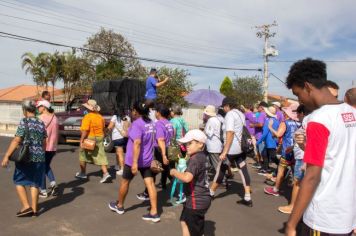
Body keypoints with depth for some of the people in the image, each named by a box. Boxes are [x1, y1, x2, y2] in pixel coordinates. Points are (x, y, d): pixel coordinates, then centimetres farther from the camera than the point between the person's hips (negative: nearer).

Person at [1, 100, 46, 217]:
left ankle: (26, 207, 6)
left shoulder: (24, 122, -9)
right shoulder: (41, 123, 7)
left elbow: (16, 141, -15)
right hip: (39, 158, 5)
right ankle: (34, 209, 16)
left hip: (26, 158, -5)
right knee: (34, 183, 12)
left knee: (19, 182, 12)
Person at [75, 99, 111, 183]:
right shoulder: (100, 117, 7)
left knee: (83, 156, 15)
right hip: (99, 139, 5)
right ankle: (105, 173, -8)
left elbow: (85, 130, -20)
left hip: (89, 139, -5)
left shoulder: (88, 117, -14)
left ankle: (83, 173, 27)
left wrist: (81, 141, -17)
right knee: (101, 156, 3)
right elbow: (103, 128, 14)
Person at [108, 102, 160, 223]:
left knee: (125, 182, 14)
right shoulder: (151, 123, 5)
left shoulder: (136, 124, -20)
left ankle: (119, 206, 34)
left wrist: (134, 162, -30)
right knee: (150, 183, 4)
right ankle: (154, 213, 4)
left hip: (133, 160, -7)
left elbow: (137, 143, -28)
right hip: (147, 159, 7)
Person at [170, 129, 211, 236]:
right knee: (184, 222, 28)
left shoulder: (194, 159, -23)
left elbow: (187, 177, -37)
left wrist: (174, 172, -20)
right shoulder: (202, 156, 5)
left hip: (196, 201, -10)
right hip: (201, 198, 10)